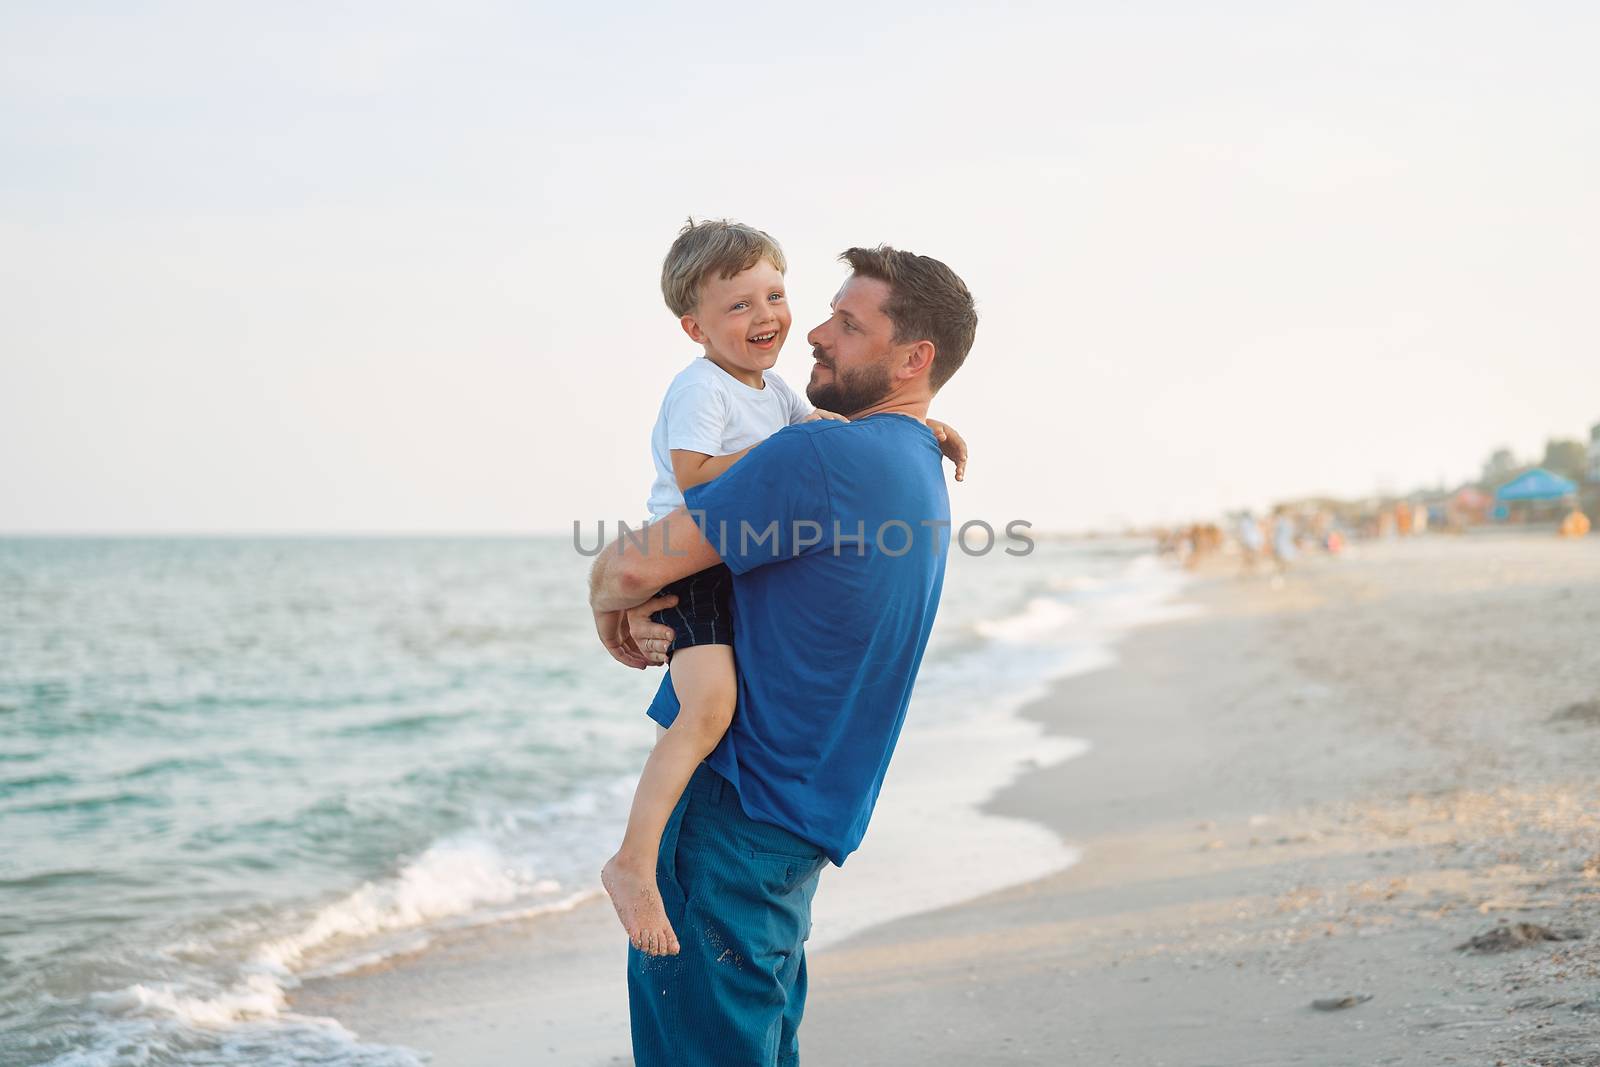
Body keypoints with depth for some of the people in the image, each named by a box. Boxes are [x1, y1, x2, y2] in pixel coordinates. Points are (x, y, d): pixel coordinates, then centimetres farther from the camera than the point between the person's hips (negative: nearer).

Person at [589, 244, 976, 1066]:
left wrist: (611, 612, 4)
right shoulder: (922, 479, 12)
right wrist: (652, 618, -1)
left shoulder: (820, 456, -19)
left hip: (734, 810, -10)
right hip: (802, 815, 10)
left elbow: (630, 567, -20)